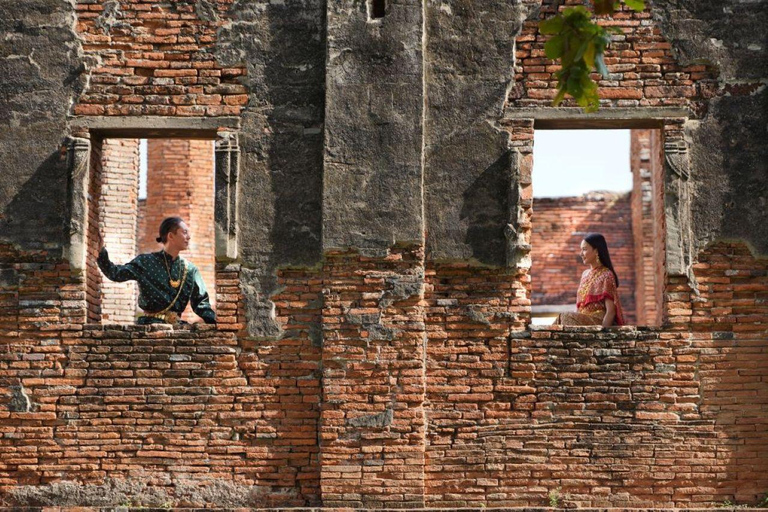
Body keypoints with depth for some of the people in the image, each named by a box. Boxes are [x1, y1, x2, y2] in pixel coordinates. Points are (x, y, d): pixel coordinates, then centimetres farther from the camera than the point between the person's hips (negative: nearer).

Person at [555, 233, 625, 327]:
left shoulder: (606, 275, -4)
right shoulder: (585, 274, 19)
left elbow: (611, 311, -11)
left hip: (598, 322, -6)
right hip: (582, 322, 6)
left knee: (565, 318, -30)